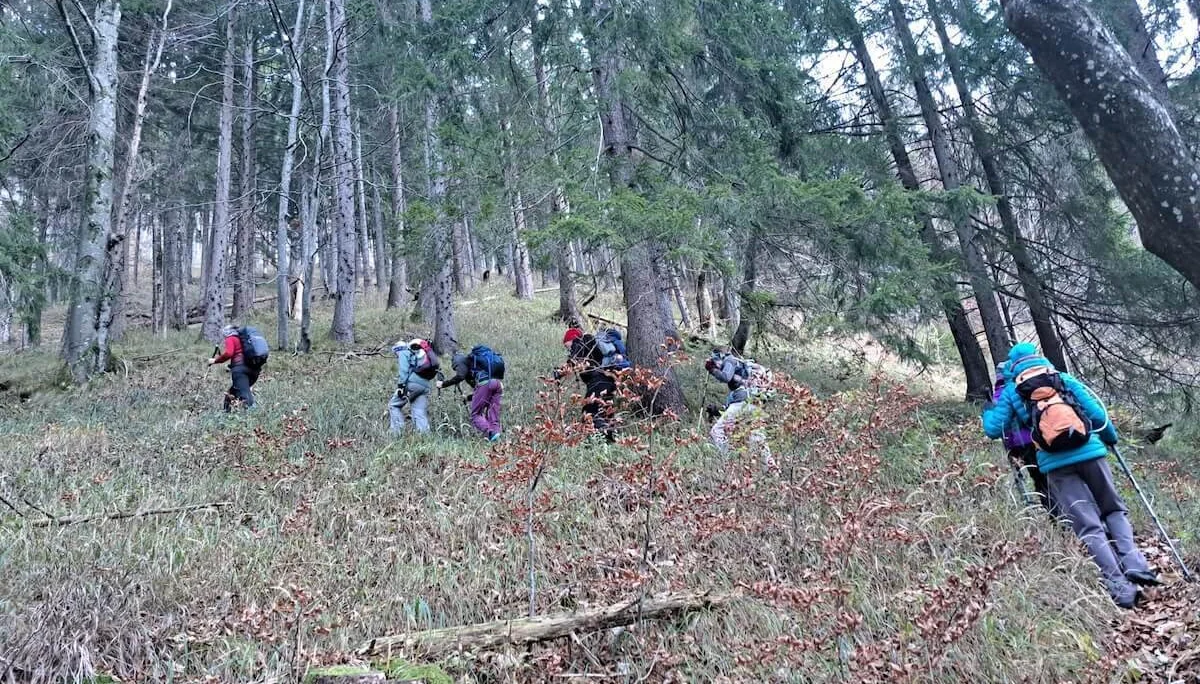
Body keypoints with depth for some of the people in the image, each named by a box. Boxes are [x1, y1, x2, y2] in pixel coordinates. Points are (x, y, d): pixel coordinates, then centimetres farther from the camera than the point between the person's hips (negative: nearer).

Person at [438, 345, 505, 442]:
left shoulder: (462, 360, 17)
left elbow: (460, 376, -4)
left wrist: (443, 384, 6)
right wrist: (468, 398, 47)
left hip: (485, 383, -7)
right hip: (499, 382, 7)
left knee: (475, 415, 0)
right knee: (493, 414, 10)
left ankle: (489, 432, -21)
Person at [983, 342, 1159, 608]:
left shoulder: (1011, 392, 11)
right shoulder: (1066, 379, 14)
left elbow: (993, 430, 10)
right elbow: (1098, 414, 8)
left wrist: (988, 412, 32)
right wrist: (1111, 437, 27)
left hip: (1056, 465, -1)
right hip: (1090, 452, 1)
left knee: (1089, 526, 0)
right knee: (1115, 511, 20)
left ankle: (1119, 587, -9)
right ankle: (1134, 566, 1)